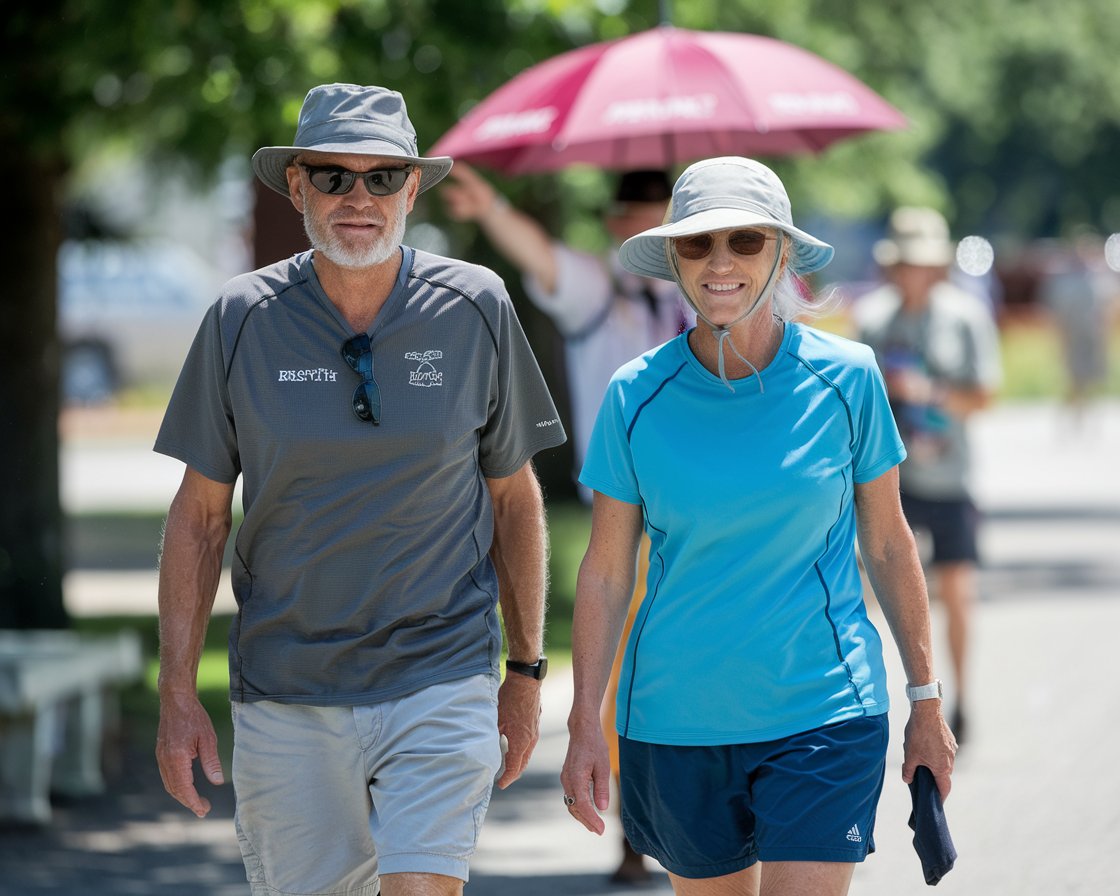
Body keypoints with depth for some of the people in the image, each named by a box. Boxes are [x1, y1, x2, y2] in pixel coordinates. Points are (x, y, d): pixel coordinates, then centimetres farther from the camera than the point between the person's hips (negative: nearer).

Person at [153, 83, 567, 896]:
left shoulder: (476, 310, -1)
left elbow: (513, 496, 9)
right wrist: (178, 695, 0)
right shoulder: (244, 319, -2)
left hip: (440, 684, -1)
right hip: (286, 698, 1)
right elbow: (201, 515, 4)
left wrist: (526, 669, 8)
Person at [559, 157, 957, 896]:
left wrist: (926, 700, 8)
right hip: (674, 718, 2)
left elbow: (888, 544, 6)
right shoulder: (638, 396, -2)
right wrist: (585, 724, -2)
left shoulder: (846, 379, -3)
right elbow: (606, 572, 3)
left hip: (822, 716, -2)